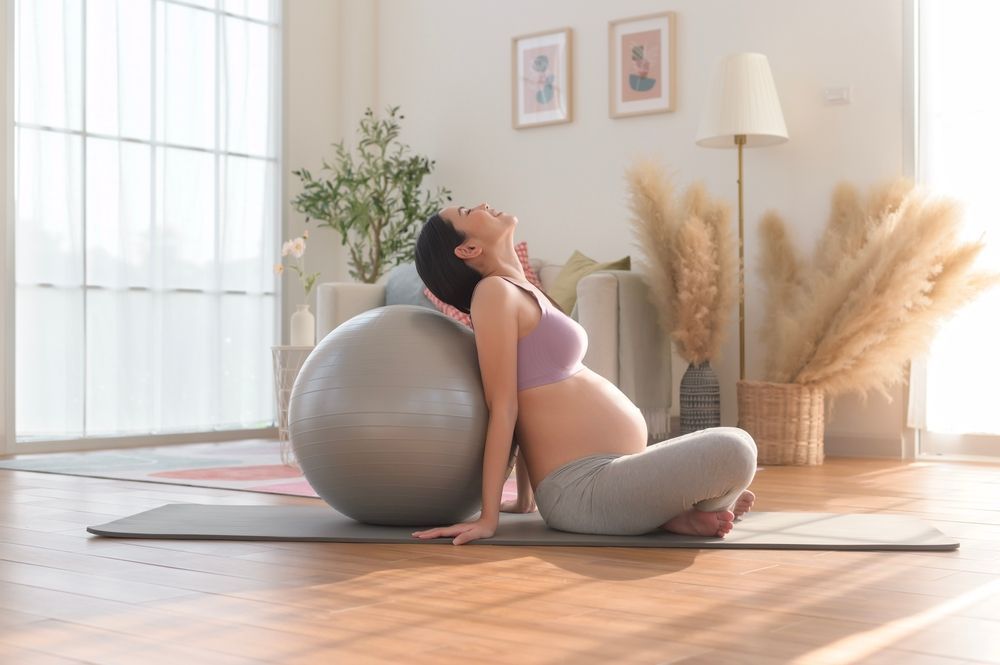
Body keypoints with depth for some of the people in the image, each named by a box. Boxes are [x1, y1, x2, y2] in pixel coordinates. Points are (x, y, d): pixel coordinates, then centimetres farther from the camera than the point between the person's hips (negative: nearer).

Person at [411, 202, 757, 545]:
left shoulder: (524, 291, 17)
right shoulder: (494, 290, -10)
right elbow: (502, 406, -13)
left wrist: (525, 499, 23)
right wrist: (488, 517, -12)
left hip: (605, 475, 10)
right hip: (583, 489, -10)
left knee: (734, 444, 27)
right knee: (732, 450, -28)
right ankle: (678, 514, -2)